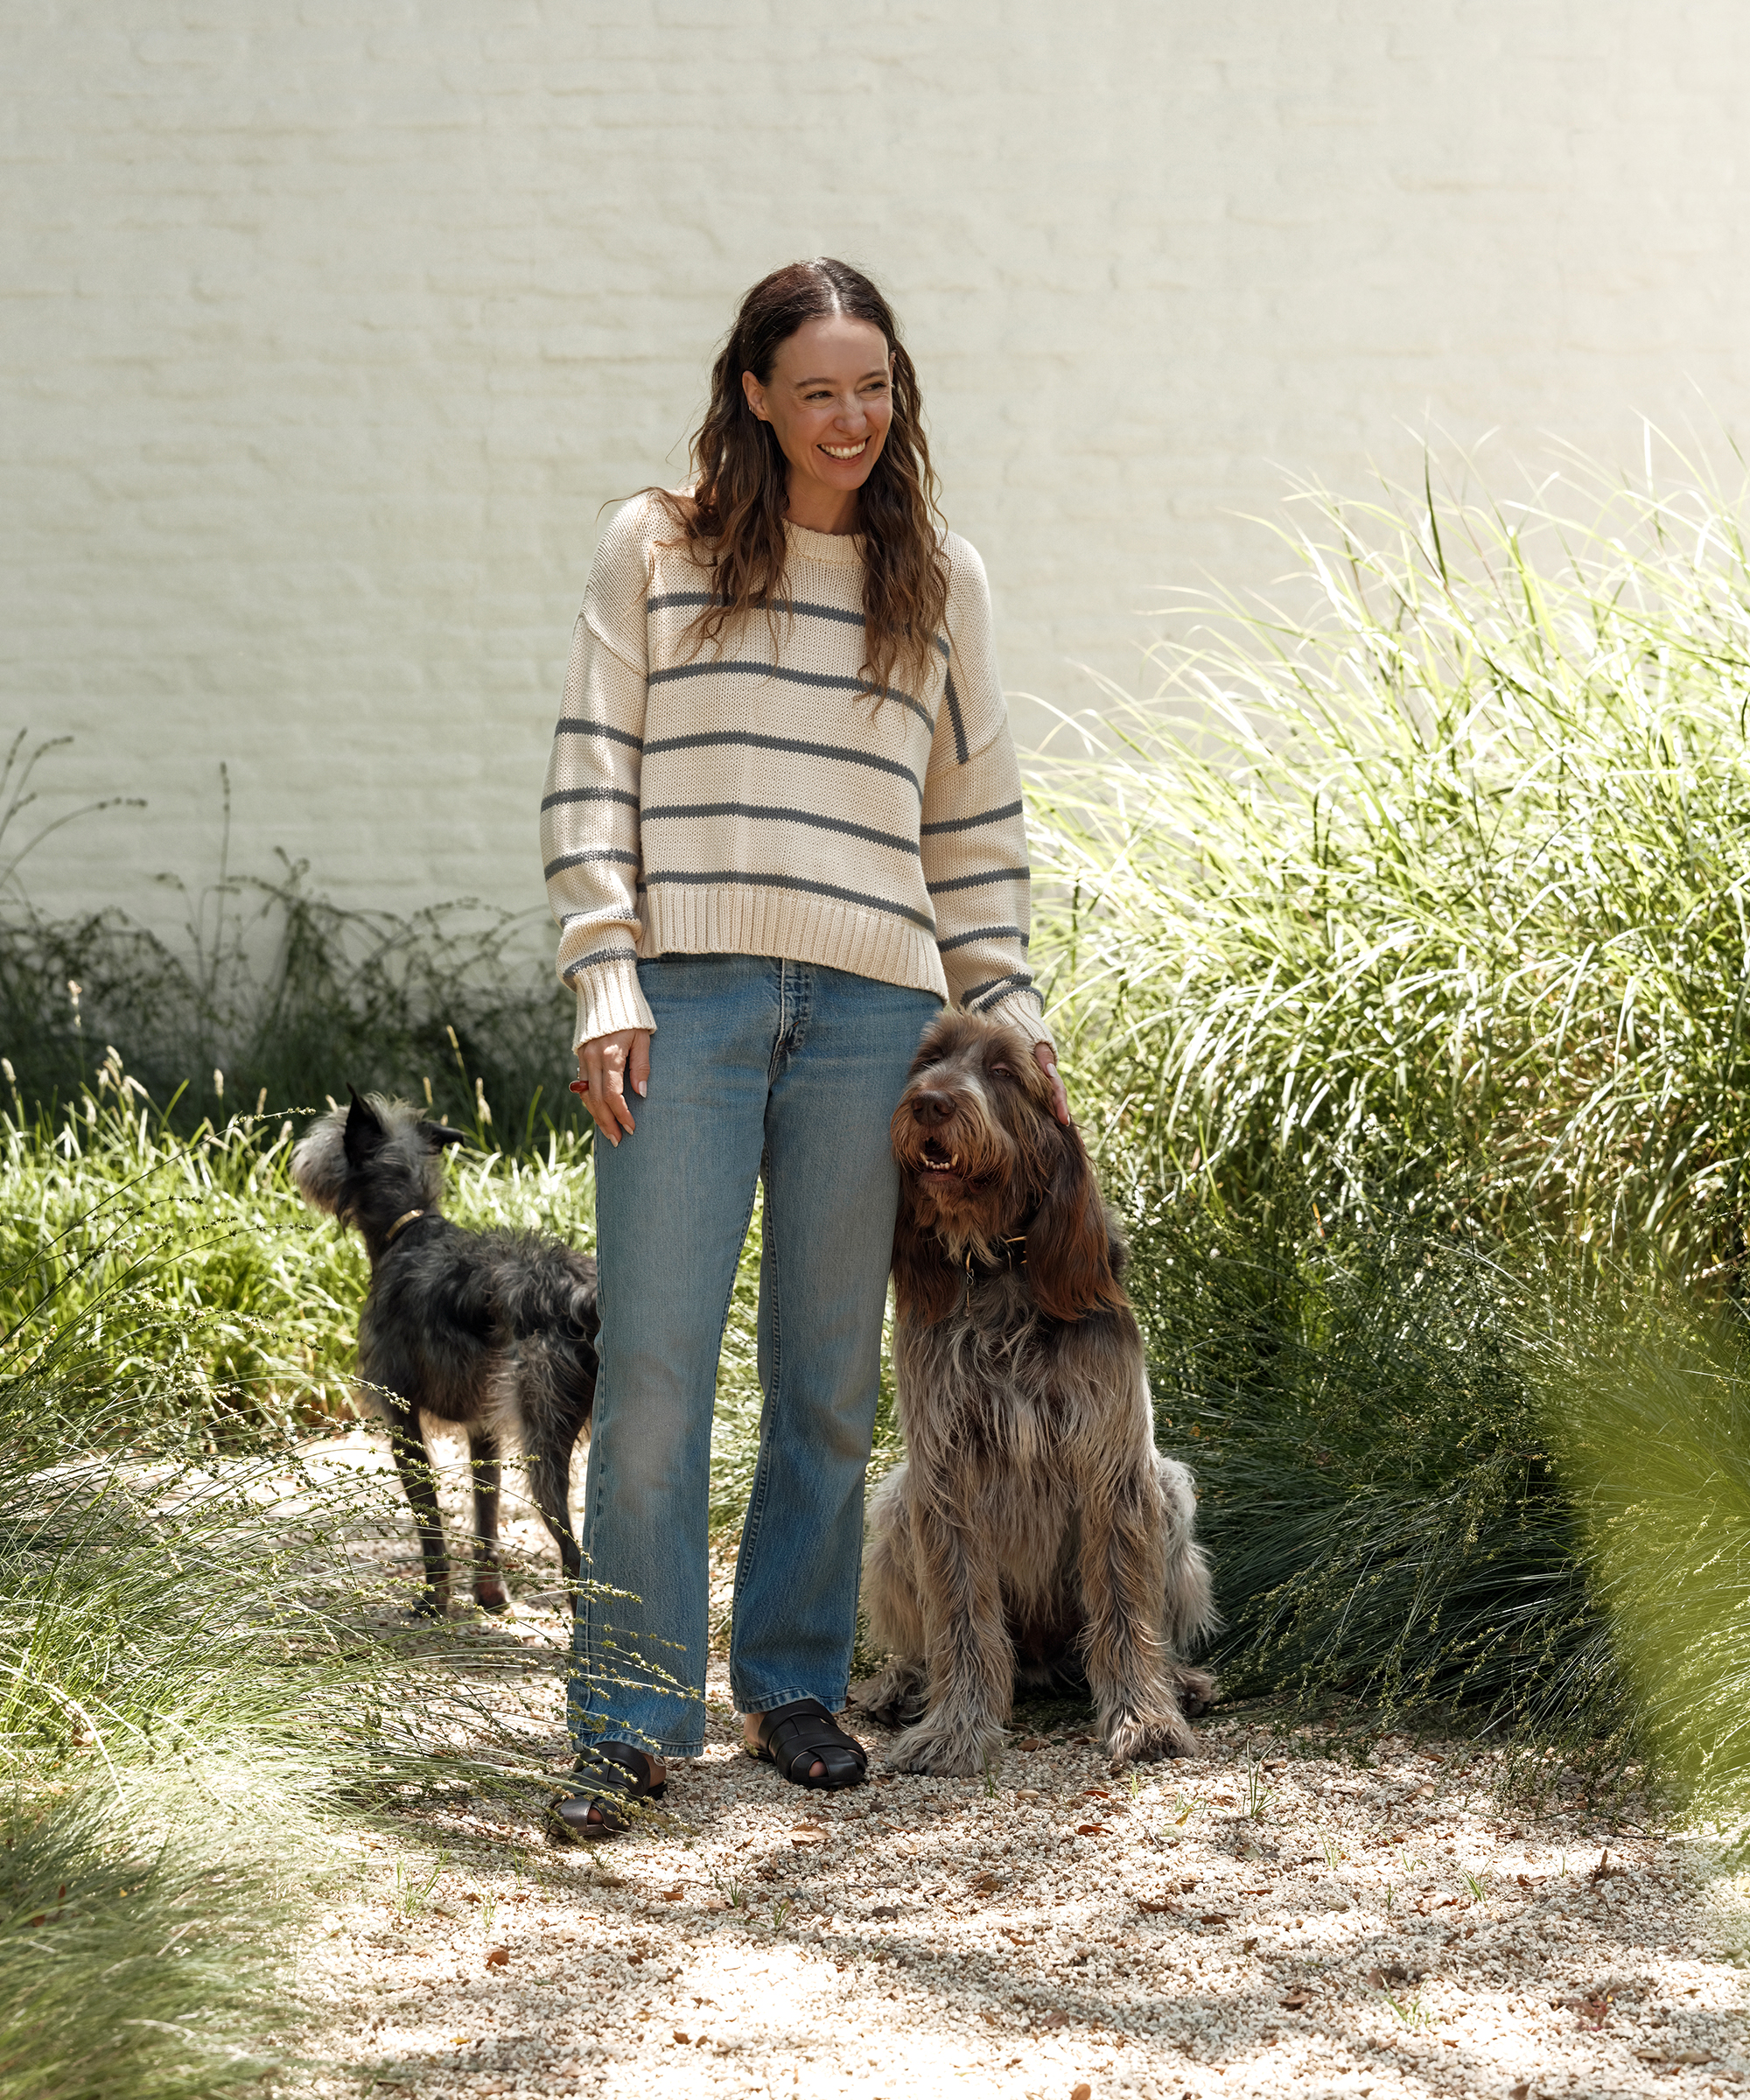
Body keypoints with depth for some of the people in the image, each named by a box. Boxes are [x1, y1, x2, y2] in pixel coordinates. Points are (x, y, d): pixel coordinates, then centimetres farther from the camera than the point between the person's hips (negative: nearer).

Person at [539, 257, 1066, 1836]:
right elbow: (592, 770, 4)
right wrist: (605, 978, -5)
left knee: (830, 1367, 6)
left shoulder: (939, 579, 15)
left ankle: (796, 1681, 19)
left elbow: (976, 812, 18)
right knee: (656, 1357, -6)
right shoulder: (658, 550, 8)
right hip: (688, 995, -2)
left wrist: (1006, 994, 11)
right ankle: (634, 1721, 0)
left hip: (870, 1008, 2)